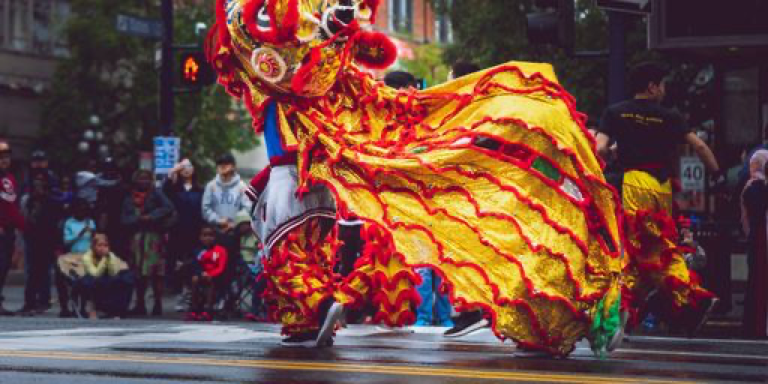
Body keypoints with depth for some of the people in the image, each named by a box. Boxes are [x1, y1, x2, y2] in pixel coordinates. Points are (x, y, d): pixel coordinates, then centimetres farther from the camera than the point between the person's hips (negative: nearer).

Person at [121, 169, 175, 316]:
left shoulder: (155, 194, 4)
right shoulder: (130, 199, 14)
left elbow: (168, 208, -9)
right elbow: (125, 220, 6)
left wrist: (151, 216, -12)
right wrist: (139, 219, -11)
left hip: (153, 237, -4)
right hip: (137, 237, 4)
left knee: (156, 272, -7)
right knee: (139, 273, 4)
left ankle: (158, 304, -4)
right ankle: (140, 304, 10)